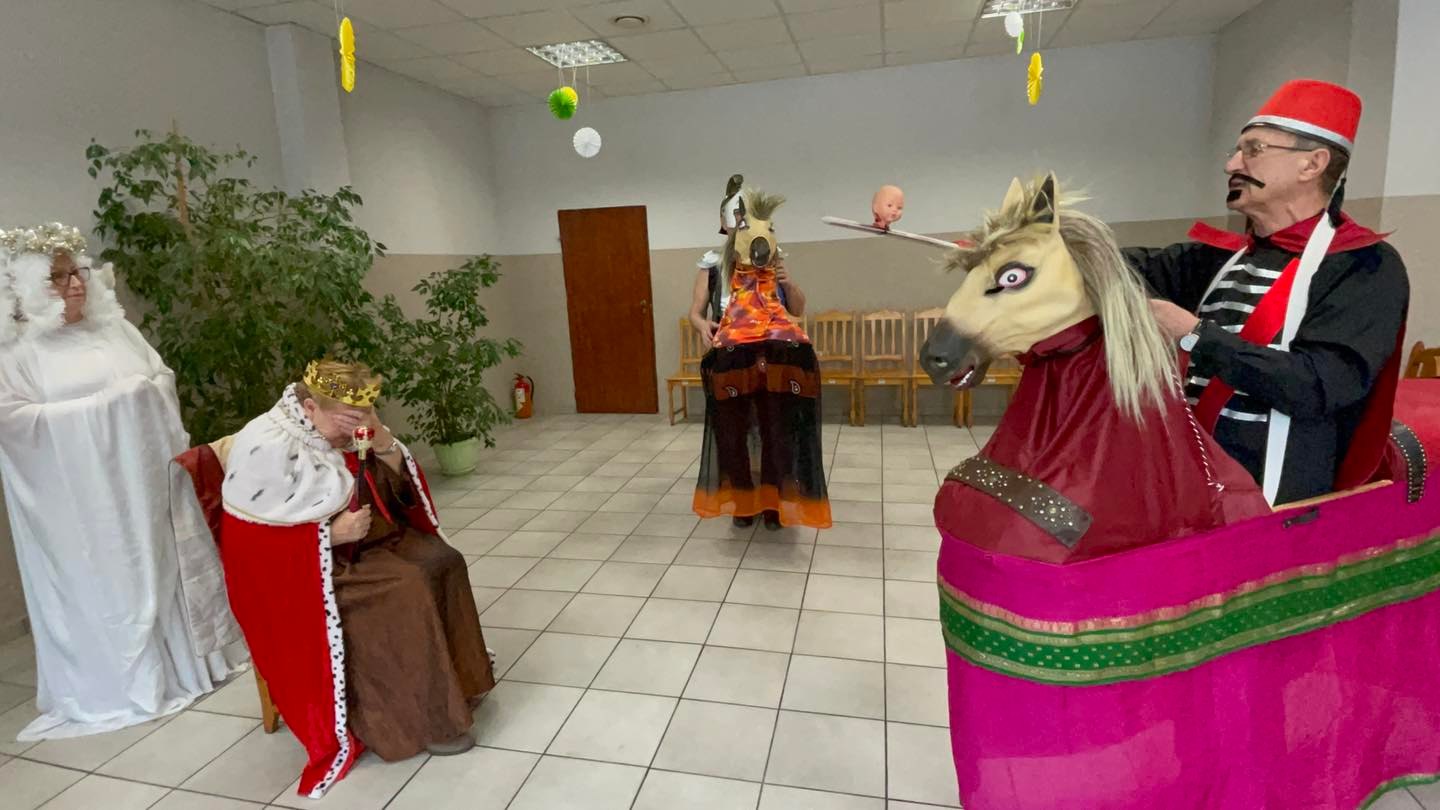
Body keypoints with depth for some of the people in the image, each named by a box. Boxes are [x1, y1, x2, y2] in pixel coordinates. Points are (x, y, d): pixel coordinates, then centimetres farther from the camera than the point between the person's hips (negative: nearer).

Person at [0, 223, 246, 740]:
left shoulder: (114, 327, 9)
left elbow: (163, 378, 11)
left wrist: (143, 392, -10)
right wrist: (99, 408, -18)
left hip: (143, 474, 4)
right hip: (81, 495, -4)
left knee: (164, 563, 12)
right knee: (104, 581, 3)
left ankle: (189, 653, 27)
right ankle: (117, 684, 18)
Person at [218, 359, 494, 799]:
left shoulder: (338, 428, 2)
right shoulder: (267, 448, -19)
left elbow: (392, 487, 6)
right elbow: (257, 539, -19)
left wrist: (384, 446, -13)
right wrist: (333, 533, -25)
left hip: (361, 537, 8)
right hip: (297, 567, -8)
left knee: (441, 561, -10)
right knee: (405, 592, -25)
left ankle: (458, 678, 4)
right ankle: (428, 719, -11)